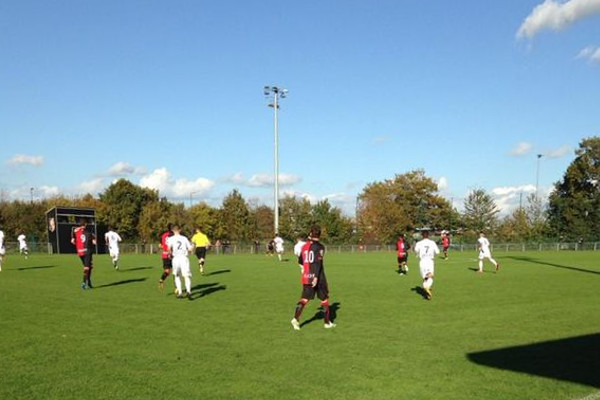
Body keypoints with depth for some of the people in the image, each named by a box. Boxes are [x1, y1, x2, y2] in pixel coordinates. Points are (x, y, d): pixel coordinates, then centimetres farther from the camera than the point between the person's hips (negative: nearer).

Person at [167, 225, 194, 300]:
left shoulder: (171, 238, 6)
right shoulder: (184, 238, 11)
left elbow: (169, 247, -13)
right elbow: (190, 249, 6)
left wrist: (170, 254, 4)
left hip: (176, 258, 0)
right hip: (184, 257, 0)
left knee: (177, 276, 19)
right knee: (187, 276, -5)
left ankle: (180, 293, 13)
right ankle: (188, 291, -27)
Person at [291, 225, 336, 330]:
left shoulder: (304, 246, 8)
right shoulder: (320, 247, -10)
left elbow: (301, 261, 20)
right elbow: (318, 263, -19)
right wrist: (316, 277, -24)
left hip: (306, 277, 4)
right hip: (318, 277, -4)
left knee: (304, 299, 3)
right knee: (324, 299, 11)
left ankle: (296, 319, -16)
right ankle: (327, 322, 18)